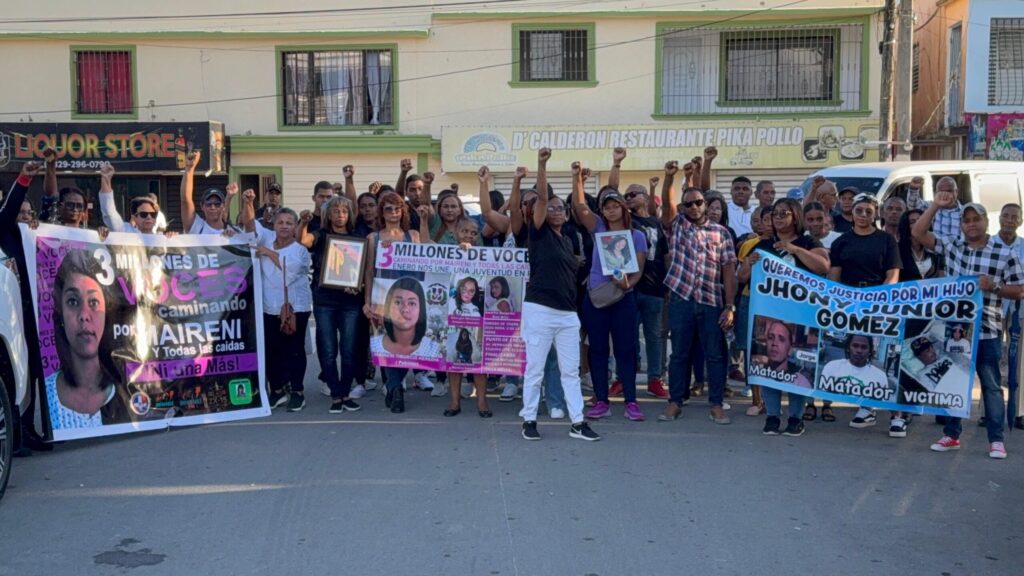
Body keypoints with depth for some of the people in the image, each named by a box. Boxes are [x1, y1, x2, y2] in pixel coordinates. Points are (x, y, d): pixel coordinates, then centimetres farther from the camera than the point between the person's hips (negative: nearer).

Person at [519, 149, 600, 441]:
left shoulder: (567, 240, 17)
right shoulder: (539, 233, -1)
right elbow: (541, 198, -14)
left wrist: (572, 304, 16)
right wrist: (541, 164, -23)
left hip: (568, 313, 6)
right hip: (540, 310, -6)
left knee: (571, 370, 7)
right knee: (535, 369, 1)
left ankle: (578, 423, 11)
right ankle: (529, 420, 12)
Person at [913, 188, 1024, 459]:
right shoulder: (951, 245, 6)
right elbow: (918, 233, 0)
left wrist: (994, 287, -17)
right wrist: (936, 205, -6)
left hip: (987, 330, -3)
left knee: (991, 385, 4)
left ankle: (996, 439, 11)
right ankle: (951, 435, 21)